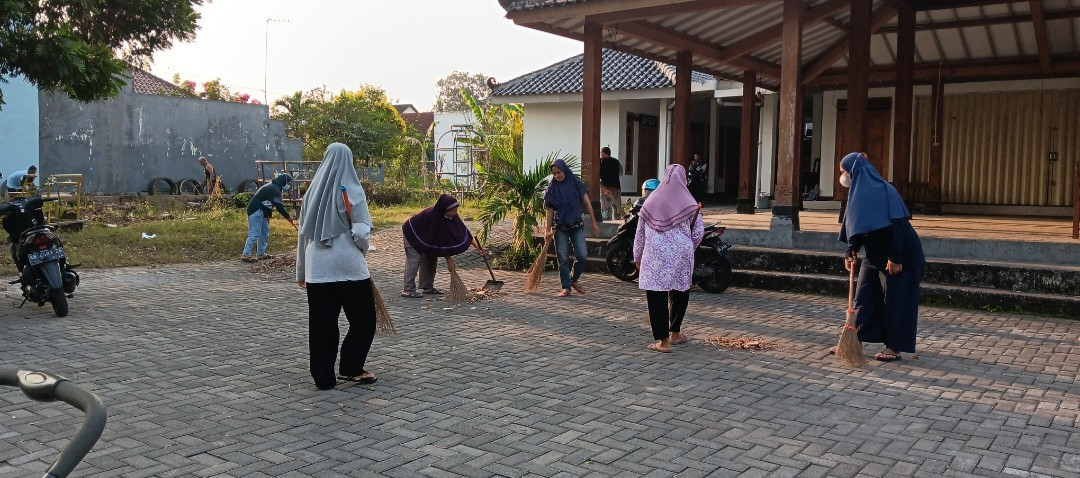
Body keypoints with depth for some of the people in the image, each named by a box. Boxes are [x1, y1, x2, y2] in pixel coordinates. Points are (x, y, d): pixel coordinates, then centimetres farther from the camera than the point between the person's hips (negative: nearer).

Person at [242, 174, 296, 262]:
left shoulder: (274, 187, 17)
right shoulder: (274, 189, -16)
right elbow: (279, 205, -19)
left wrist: (268, 215, 7)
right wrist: (287, 216, -11)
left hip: (262, 212, 11)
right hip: (256, 211, -11)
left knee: (265, 232, 12)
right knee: (255, 233, -14)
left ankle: (261, 253, 17)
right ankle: (246, 255, -16)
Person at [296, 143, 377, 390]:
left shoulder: (314, 190, 6)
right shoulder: (351, 190, -7)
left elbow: (303, 233, 10)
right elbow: (362, 233, -13)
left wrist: (301, 271, 18)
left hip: (317, 268, 4)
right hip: (349, 267, -4)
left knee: (321, 323, 8)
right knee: (363, 319, 11)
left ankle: (323, 377, 13)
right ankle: (350, 367, 12)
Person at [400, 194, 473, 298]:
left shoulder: (452, 215, -17)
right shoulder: (433, 216, -38)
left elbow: (464, 231, -9)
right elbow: (441, 241, -34)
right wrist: (449, 260, -29)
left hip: (424, 235, 8)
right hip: (412, 233, -8)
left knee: (431, 259, 6)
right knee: (415, 260, -14)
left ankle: (427, 287, 14)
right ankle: (408, 290, -14)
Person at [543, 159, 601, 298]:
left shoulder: (576, 184, -1)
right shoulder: (552, 188, 0)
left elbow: (587, 203, 1)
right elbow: (549, 210, -1)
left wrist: (594, 223, -3)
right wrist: (547, 230, -8)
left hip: (577, 225, 0)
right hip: (560, 227, 0)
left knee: (581, 255, -9)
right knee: (563, 258, -1)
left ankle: (573, 280, 14)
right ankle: (566, 287, 8)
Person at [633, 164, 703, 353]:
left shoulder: (651, 201, 2)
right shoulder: (689, 204, 0)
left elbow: (640, 232, 5)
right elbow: (698, 232, 1)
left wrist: (637, 256, 15)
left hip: (655, 255, -1)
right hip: (681, 255, 1)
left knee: (657, 296, 1)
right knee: (679, 293, 18)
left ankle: (663, 340, -2)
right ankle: (675, 333, 30)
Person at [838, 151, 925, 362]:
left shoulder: (880, 190, -20)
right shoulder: (857, 192, 8)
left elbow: (893, 225, -25)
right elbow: (855, 227, 13)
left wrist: (895, 257, -26)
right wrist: (851, 252, 3)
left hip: (898, 255, -9)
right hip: (874, 256, 9)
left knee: (894, 300, -1)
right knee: (864, 297, 10)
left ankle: (894, 347, 8)